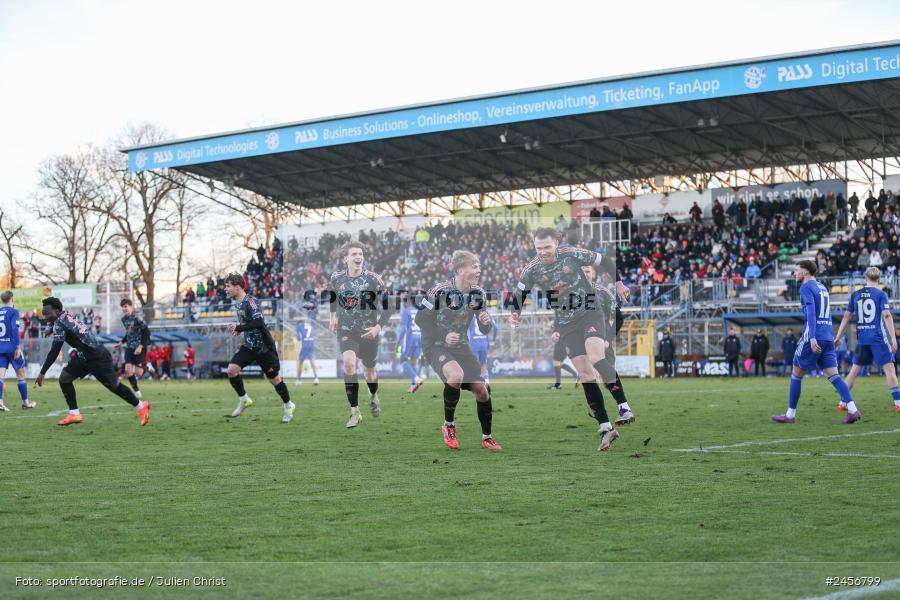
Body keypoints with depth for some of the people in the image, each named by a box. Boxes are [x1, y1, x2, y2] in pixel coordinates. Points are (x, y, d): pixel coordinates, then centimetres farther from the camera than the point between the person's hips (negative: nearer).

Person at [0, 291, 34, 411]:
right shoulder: (13, 312, -7)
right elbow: (15, 329, -17)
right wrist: (18, 347, -17)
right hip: (12, 347, -5)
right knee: (20, 373, 9)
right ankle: (25, 402, 17)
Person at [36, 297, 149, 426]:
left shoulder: (59, 323, -22)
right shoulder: (65, 316, 0)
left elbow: (54, 351, -25)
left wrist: (42, 373, -22)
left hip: (98, 357, -9)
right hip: (84, 356, 9)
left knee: (114, 385, 3)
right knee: (64, 379, 2)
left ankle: (141, 406, 20)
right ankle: (74, 414, 7)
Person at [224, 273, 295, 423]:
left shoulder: (250, 301, -20)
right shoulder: (236, 302, 6)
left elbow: (259, 323, -30)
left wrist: (238, 328, -27)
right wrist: (239, 329, 4)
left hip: (264, 346, -7)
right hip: (248, 345, 7)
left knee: (274, 378, 3)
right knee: (232, 369, -11)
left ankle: (288, 406, 22)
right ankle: (244, 400, 6)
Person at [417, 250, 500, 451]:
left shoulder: (478, 294, -2)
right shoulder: (439, 291, -19)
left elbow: (485, 331, 4)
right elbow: (420, 319, -12)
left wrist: (486, 321, -20)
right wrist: (444, 335, -22)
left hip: (461, 346, 6)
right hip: (436, 346, -6)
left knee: (481, 389, -2)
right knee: (456, 375, -33)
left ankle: (487, 438, 19)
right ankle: (449, 425, -11)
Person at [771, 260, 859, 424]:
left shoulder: (806, 288, -6)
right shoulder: (822, 287, 21)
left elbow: (811, 313, -18)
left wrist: (812, 338, -26)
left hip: (815, 338, -7)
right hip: (828, 337, 7)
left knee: (797, 373, 5)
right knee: (833, 375, 0)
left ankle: (790, 415, 10)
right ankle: (853, 409, -16)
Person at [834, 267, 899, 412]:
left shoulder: (855, 295, 9)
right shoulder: (881, 294, -3)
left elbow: (847, 317, 11)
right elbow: (887, 316, -13)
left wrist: (838, 337, 16)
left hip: (861, 339, 4)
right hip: (878, 338, -4)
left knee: (854, 370, 11)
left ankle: (843, 403, 9)